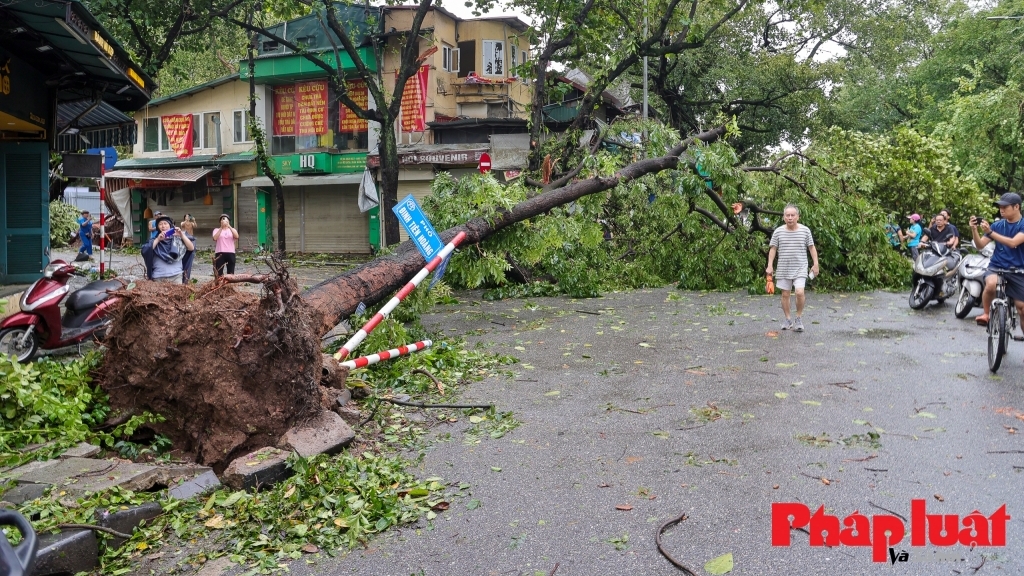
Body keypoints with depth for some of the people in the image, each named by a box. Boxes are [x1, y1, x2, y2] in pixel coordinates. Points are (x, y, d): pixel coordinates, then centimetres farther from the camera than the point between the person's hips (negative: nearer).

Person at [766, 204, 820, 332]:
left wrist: (815, 264, 1)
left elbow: (811, 247, 5)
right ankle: (787, 319, 21)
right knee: (785, 294, 7)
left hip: (800, 268, -2)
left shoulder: (805, 230, -1)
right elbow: (773, 249, 4)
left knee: (799, 292, -16)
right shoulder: (778, 232, 0)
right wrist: (769, 266, -2)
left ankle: (799, 318, 3)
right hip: (784, 269, 2)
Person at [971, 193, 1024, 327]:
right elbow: (980, 245, 2)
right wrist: (974, 229, -15)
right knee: (991, 284, -35)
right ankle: (985, 313, -14)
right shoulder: (997, 225, 4)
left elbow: (1013, 242, -22)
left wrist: (990, 232, -30)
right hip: (996, 266, 0)